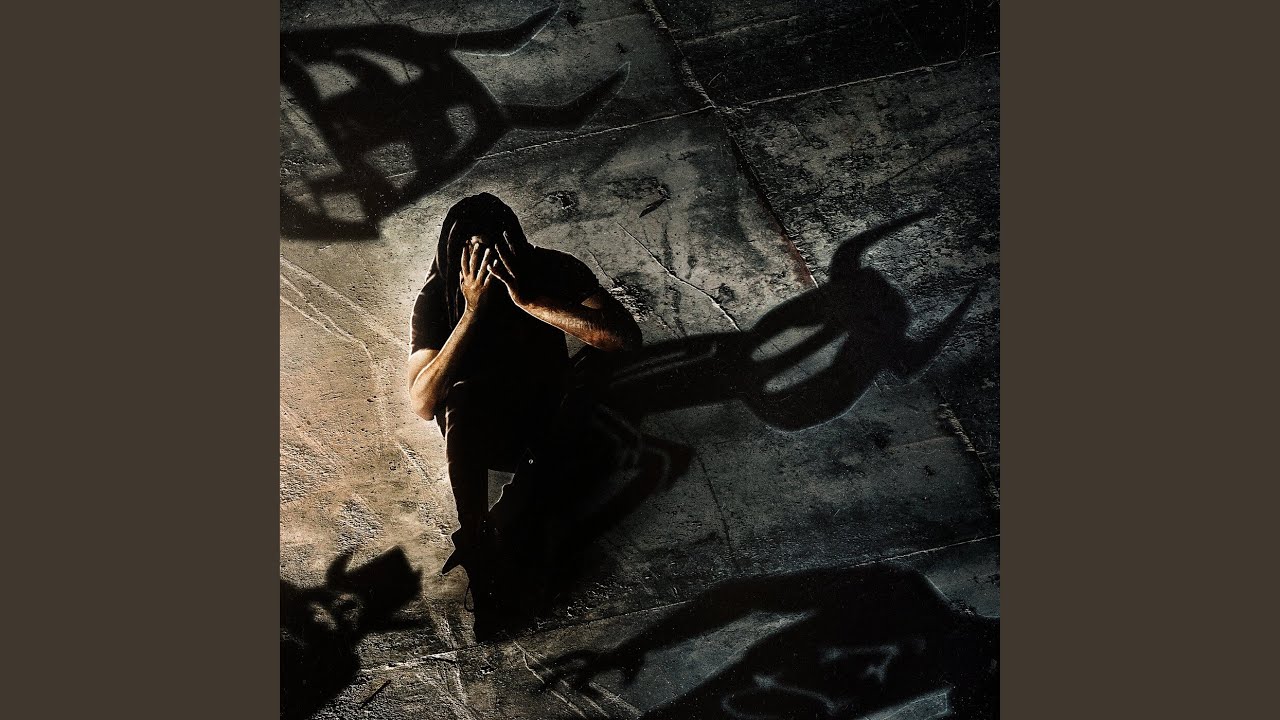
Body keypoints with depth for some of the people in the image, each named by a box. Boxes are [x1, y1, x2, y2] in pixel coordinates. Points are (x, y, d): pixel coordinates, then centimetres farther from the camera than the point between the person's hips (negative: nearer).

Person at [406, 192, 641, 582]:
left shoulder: (553, 270, -20)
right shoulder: (437, 298, -21)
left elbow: (627, 336, -34)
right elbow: (423, 404, -33)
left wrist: (530, 300, -40)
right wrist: (473, 311, -39)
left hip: (549, 411, 3)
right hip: (479, 431, -2)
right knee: (461, 398, -33)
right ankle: (474, 536, -15)